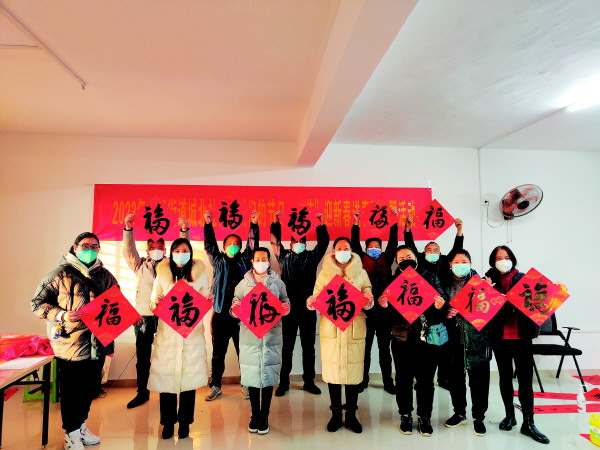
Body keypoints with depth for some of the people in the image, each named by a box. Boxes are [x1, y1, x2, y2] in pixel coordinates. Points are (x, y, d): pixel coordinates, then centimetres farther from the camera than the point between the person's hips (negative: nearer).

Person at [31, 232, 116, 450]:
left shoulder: (105, 276, 9)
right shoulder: (60, 274, -5)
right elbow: (37, 303, -5)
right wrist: (61, 315, -20)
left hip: (97, 343, 5)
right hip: (70, 344, -5)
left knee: (90, 388, 17)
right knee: (71, 391, 8)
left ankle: (81, 425, 40)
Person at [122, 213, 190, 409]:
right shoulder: (140, 265, 11)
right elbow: (128, 251, -3)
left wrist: (184, 230, -21)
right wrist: (128, 229, -19)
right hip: (143, 316, 1)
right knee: (142, 356, 11)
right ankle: (142, 393, 26)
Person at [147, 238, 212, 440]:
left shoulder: (200, 274, 5)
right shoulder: (162, 274, 7)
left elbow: (205, 300, 8)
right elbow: (154, 302, 8)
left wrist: (208, 301, -14)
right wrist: (156, 302, -14)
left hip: (192, 332, 0)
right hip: (167, 332, 1)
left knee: (189, 375, 3)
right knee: (166, 374, 2)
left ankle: (185, 421, 21)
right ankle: (168, 421, 20)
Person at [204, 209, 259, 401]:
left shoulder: (245, 261, 9)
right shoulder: (218, 261, 10)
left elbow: (253, 244, 1)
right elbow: (209, 245, 0)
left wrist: (254, 225, -11)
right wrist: (208, 224, -13)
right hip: (221, 315, 1)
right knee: (218, 353, 10)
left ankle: (246, 385, 21)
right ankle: (215, 386, 23)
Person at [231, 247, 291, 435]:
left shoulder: (278, 283, 6)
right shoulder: (243, 284, 5)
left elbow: (286, 305, 8)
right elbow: (234, 310, 5)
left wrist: (285, 309, -13)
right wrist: (235, 308, -16)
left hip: (272, 336, 0)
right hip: (250, 336, 0)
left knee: (268, 377, 5)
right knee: (252, 376, 6)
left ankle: (264, 416, 21)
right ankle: (255, 414, 25)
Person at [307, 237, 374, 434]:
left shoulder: (361, 272, 9)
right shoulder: (324, 273, 8)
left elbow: (368, 303, 6)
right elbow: (316, 297, 4)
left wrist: (368, 301, -16)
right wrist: (311, 302, -17)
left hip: (355, 328, 0)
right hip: (330, 328, 0)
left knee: (353, 371, 3)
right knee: (332, 370, 4)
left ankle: (351, 414, 19)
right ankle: (336, 413, 21)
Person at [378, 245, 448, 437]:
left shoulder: (431, 278, 7)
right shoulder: (393, 281, 7)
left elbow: (444, 301, 4)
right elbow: (389, 311, 3)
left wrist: (441, 306, -18)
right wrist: (383, 305, -19)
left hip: (427, 337, 0)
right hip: (402, 338, 0)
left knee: (426, 379, 7)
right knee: (404, 378, 8)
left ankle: (424, 417, 25)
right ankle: (405, 416, 26)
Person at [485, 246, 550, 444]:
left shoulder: (523, 278, 3)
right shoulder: (489, 281, 2)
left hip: (521, 336, -1)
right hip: (499, 338, 1)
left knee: (525, 379, 1)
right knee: (505, 376, 13)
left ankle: (528, 423, 12)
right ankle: (510, 415, 28)